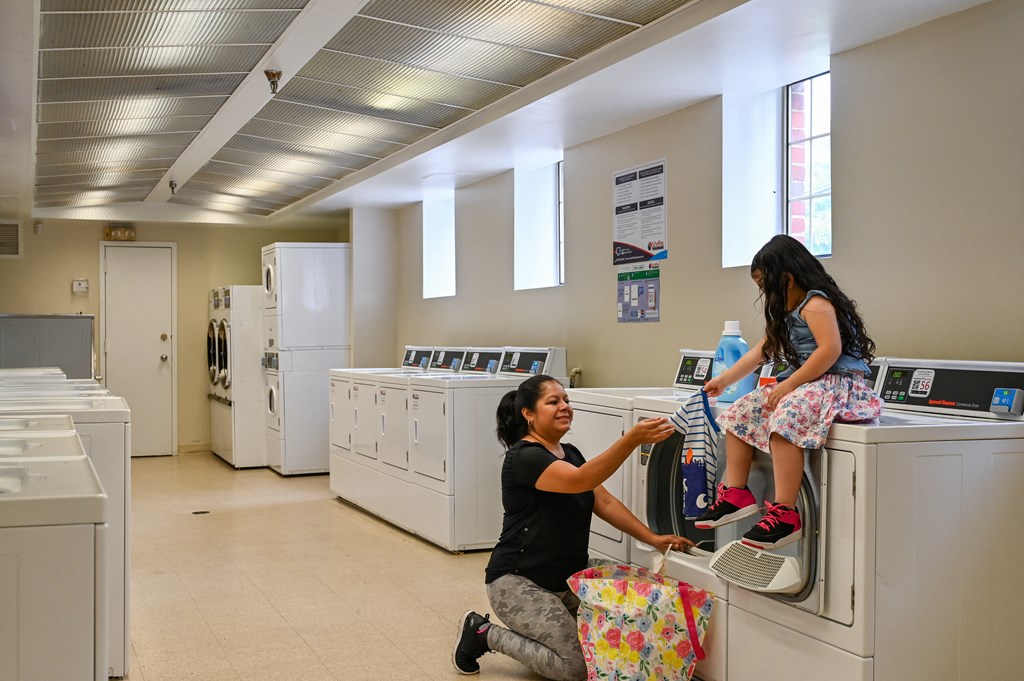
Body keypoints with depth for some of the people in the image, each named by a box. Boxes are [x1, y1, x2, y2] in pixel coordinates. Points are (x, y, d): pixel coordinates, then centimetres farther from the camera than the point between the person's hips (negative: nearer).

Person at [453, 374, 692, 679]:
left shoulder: (570, 453, 11)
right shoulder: (524, 457, -18)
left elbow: (605, 502, 6)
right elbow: (580, 480, -33)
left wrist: (653, 539, -7)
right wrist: (632, 438, -44)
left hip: (571, 573, 9)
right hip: (519, 581, -9)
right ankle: (484, 633, 2)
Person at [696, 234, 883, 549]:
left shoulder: (815, 303, -11)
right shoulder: (788, 314, 20)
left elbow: (830, 349, -25)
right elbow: (760, 352, 27)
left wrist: (789, 384, -23)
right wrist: (724, 380, 30)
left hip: (838, 382, -11)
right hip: (806, 384, 11)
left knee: (786, 416, -37)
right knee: (741, 411, 8)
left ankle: (785, 514, -37)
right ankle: (736, 494, 6)